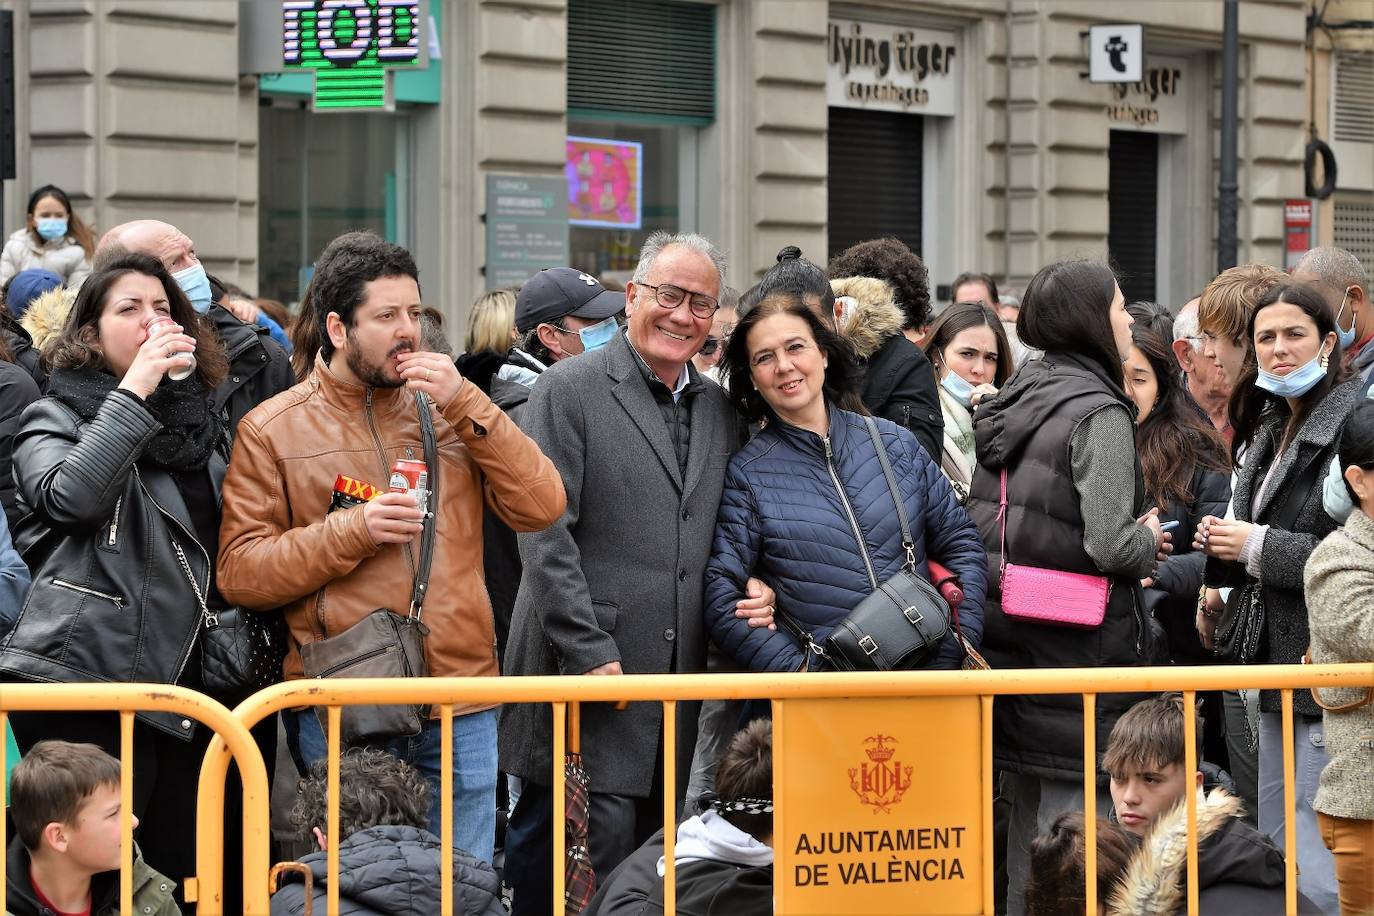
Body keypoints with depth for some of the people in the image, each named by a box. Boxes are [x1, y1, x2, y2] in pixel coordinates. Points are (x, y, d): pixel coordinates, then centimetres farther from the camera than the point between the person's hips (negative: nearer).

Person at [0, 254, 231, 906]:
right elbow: (70, 495, -21)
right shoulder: (56, 419, 3)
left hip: (183, 682, 6)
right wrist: (134, 391, -18)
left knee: (193, 875, 5)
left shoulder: (201, 424, 19)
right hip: (90, 685, -6)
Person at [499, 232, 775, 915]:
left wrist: (756, 590, 1)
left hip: (684, 677, 6)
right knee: (599, 843, -9)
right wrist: (591, 654, -15)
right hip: (589, 677, -6)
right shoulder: (570, 390, -3)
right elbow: (544, 534, -10)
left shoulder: (720, 411, 16)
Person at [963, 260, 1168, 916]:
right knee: (1075, 811, -4)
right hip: (1077, 645, -8)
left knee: (1028, 810, 17)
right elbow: (1109, 546, -22)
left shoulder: (1009, 402, 11)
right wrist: (1149, 541, 0)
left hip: (1008, 634, 8)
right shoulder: (1099, 413, -13)